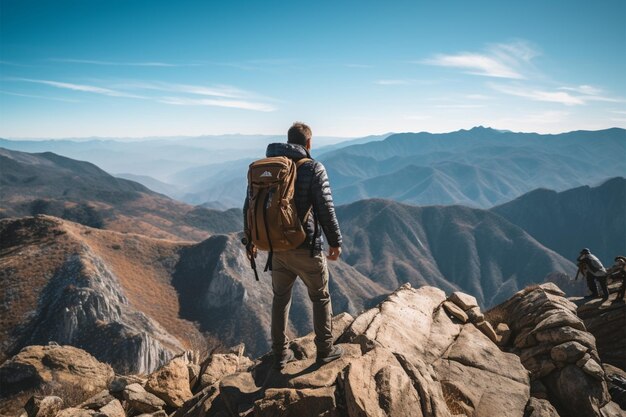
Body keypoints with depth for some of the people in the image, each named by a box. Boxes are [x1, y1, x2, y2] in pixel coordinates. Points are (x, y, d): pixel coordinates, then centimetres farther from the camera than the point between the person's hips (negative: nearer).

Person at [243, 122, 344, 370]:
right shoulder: (313, 168, -12)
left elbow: (250, 206, 7)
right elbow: (326, 210, -13)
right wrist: (335, 242, -1)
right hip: (306, 248, -4)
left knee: (281, 297, 20)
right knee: (320, 297, 15)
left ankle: (280, 354, 27)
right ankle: (325, 350, 27)